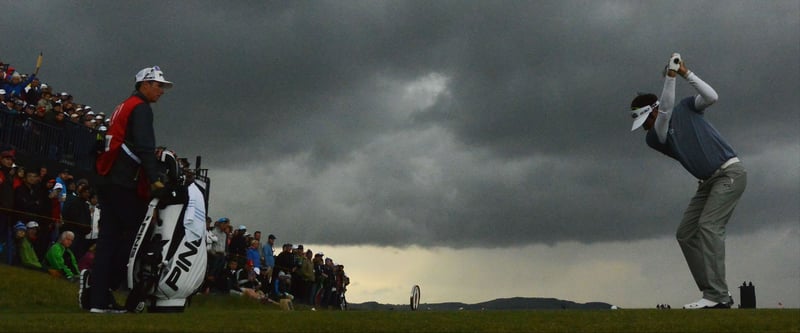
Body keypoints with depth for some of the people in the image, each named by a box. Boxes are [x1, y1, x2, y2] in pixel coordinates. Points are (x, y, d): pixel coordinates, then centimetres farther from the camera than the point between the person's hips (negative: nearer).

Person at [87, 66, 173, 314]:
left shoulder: (123, 107, 25)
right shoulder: (141, 108, -5)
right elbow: (144, 146, -18)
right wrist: (155, 178, -23)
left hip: (107, 180, 10)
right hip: (123, 184, -10)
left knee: (109, 237, 5)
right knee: (136, 232, -5)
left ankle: (98, 300, 2)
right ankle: (106, 286, -7)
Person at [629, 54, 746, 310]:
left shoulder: (686, 108, 2)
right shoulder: (653, 138, 2)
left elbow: (711, 97, -15)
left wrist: (686, 73, -14)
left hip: (730, 172, -6)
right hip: (708, 182, 6)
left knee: (709, 226, -21)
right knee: (685, 234, -1)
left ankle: (717, 295, -25)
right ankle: (714, 292, -2)